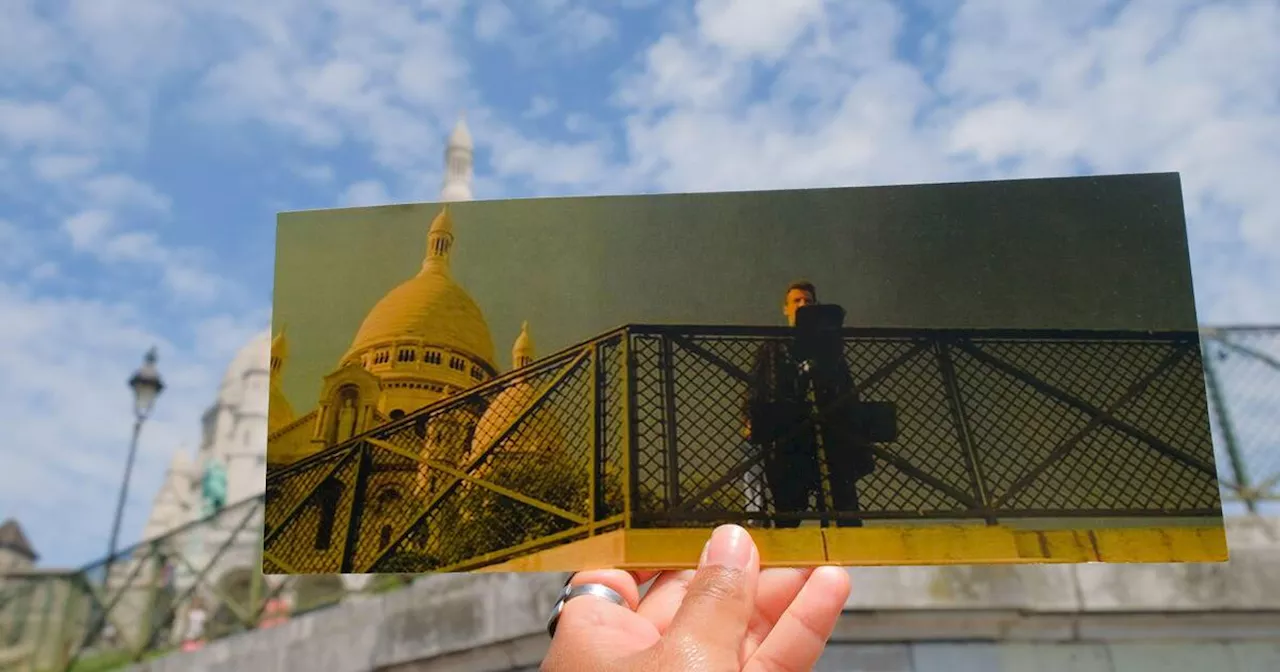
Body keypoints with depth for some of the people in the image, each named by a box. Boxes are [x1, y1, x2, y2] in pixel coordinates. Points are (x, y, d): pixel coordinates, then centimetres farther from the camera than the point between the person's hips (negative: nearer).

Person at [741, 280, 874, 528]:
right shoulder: (772, 349, 17)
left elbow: (848, 392, 15)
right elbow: (756, 391, 9)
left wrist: (855, 438, 2)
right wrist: (752, 422, -10)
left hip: (832, 438, 1)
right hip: (787, 442, -1)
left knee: (847, 513, -4)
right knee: (787, 516, -1)